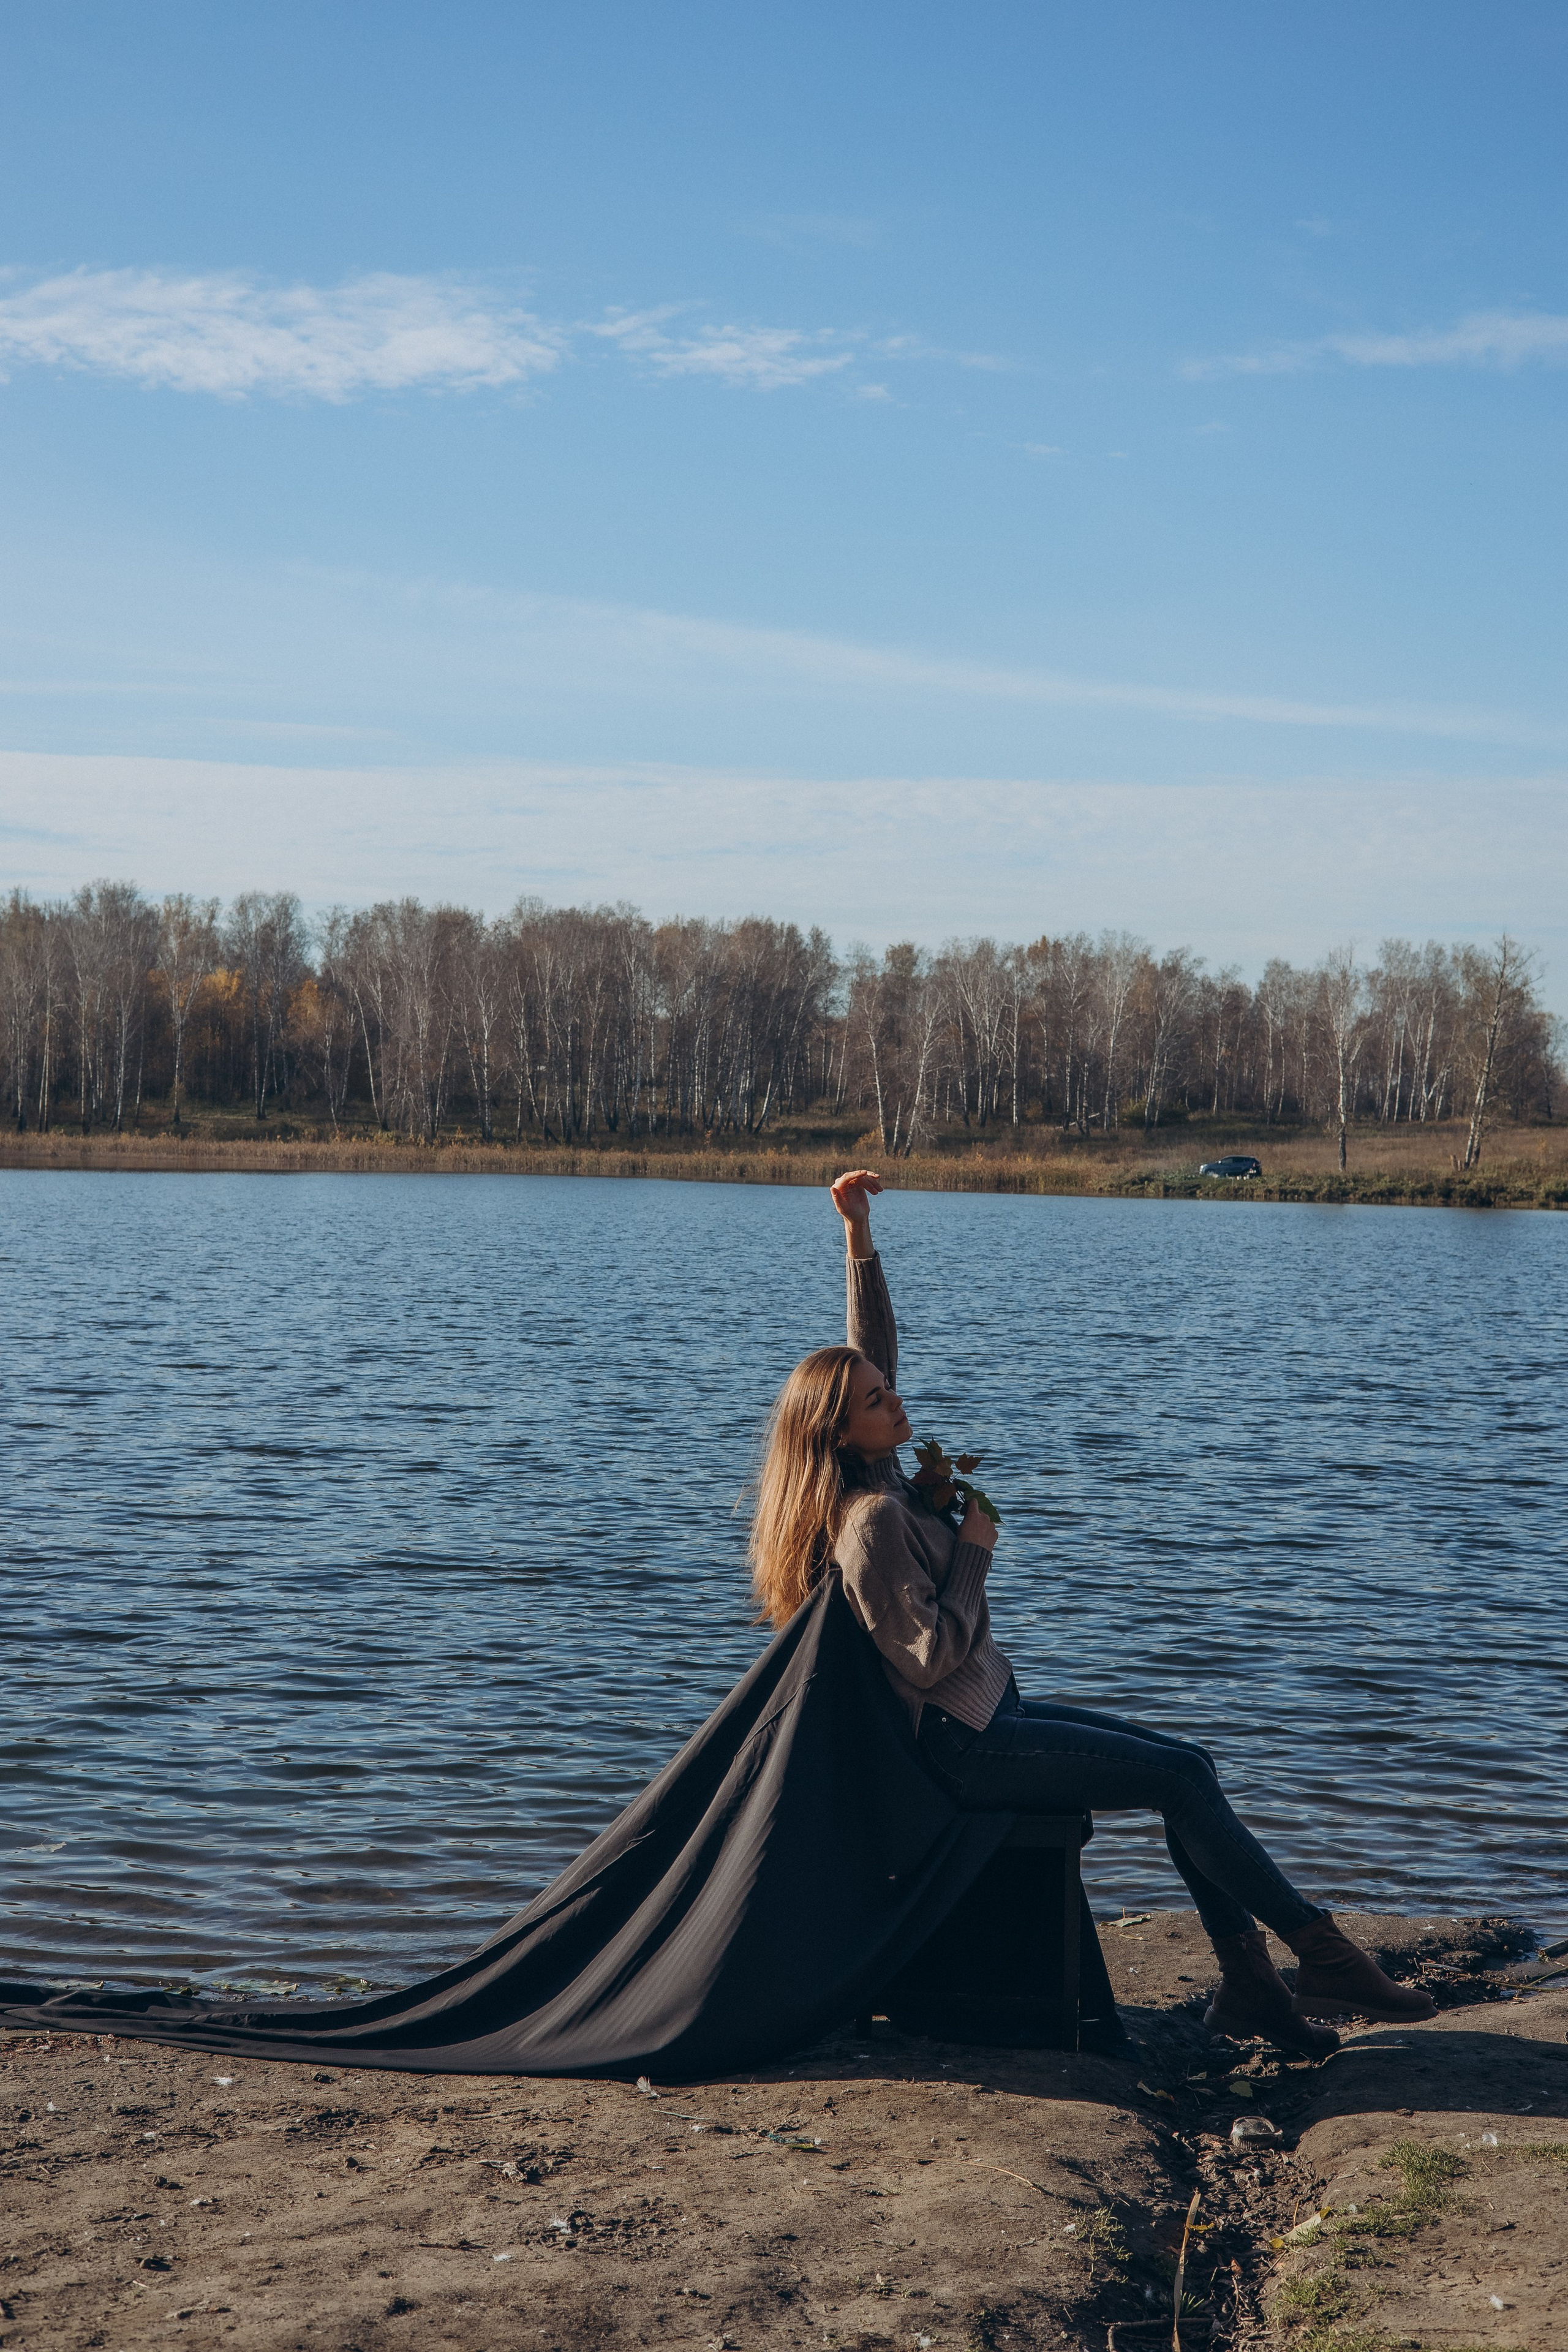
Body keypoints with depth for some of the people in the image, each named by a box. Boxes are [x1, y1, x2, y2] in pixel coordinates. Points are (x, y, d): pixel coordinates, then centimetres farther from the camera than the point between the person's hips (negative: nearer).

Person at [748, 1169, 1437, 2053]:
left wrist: (860, 1237, 8)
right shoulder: (869, 1522, -20)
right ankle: (1324, 1954, -6)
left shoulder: (882, 1478, 7)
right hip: (962, 1747, -10)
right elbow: (929, 1658, -23)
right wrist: (974, 1551, -13)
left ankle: (1249, 1985, 0)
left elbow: (874, 1349, 15)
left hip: (989, 1712, 10)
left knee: (1190, 1763, 3)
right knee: (1180, 1778, -13)